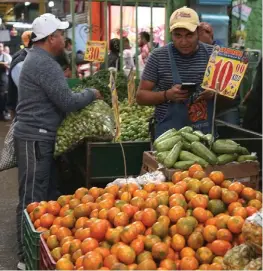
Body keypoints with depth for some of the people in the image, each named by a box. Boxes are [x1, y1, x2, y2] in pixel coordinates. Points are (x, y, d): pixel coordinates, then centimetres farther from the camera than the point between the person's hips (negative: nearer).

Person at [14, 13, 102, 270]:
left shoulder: (38, 59, 16)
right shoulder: (44, 64, -18)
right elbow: (67, 102, -20)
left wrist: (83, 95, 14)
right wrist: (91, 94, -3)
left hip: (38, 136, 10)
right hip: (35, 138, -10)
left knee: (47, 194, 16)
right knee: (32, 199, -4)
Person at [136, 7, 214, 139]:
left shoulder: (213, 54, 1)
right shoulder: (158, 56, -4)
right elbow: (140, 96, -1)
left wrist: (214, 93, -14)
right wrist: (167, 95, -19)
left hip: (207, 132, 2)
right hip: (169, 132, -2)